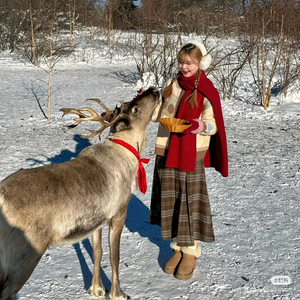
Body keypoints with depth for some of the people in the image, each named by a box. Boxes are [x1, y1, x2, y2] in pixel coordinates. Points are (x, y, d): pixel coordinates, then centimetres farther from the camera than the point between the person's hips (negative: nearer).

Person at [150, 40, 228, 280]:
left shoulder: (206, 92, -7)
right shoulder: (173, 85, 9)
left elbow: (213, 124, -8)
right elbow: (161, 114, 15)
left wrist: (202, 126, -29)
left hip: (192, 154, -5)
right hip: (166, 151, 5)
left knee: (190, 201, 2)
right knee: (170, 200, 10)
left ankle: (191, 251, 16)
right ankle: (178, 247, 25)